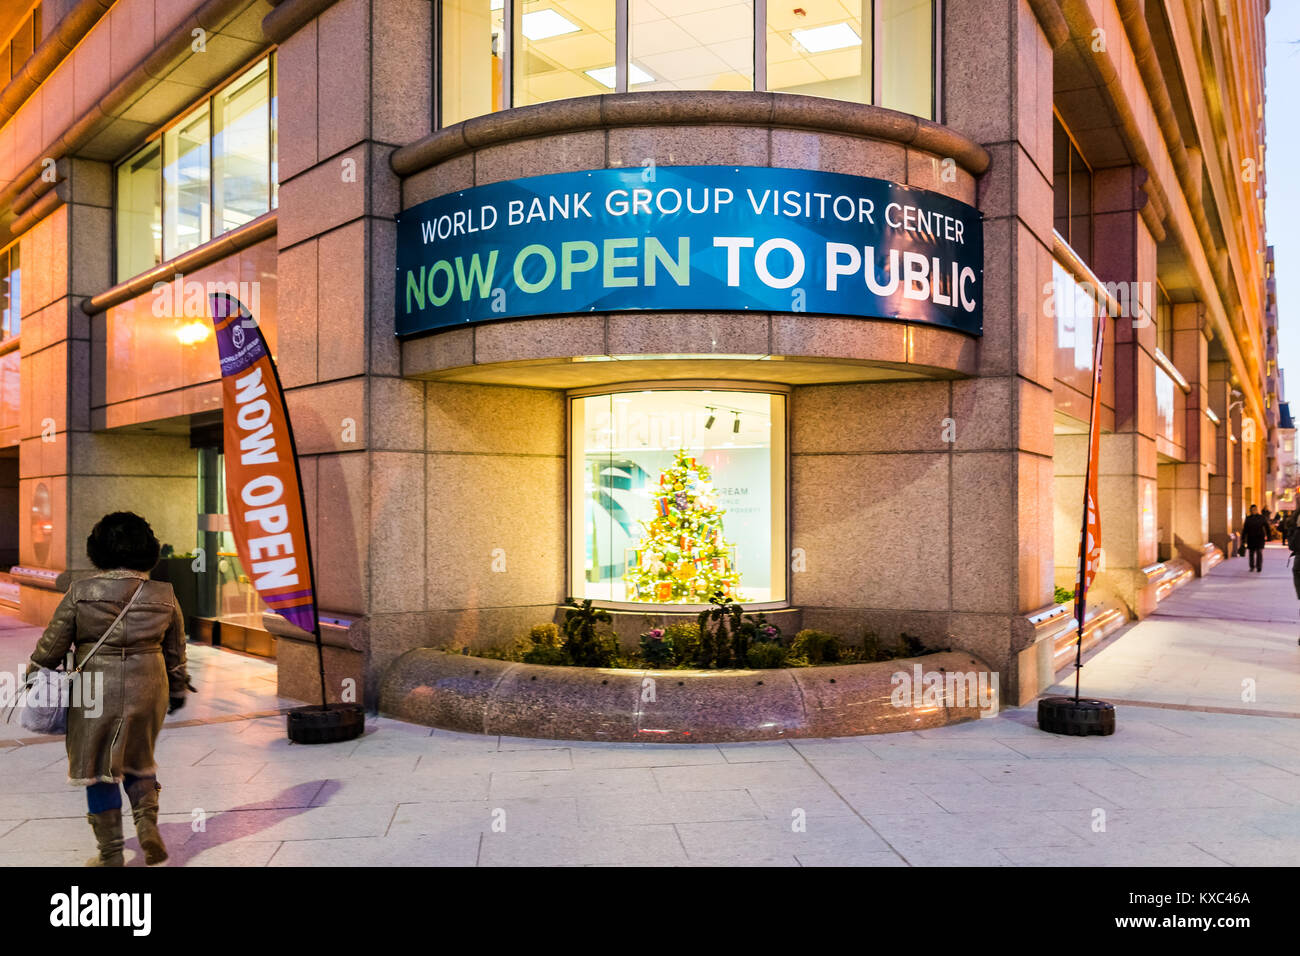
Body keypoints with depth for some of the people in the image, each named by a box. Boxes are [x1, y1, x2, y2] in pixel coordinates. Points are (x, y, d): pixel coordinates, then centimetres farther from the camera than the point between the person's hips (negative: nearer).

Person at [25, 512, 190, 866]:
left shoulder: (81, 592, -10)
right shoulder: (164, 597, -2)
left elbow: (52, 644, -3)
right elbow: (176, 653, 7)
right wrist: (178, 690, 20)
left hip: (97, 691, -2)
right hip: (147, 690, 3)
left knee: (98, 769, 11)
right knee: (137, 761, 22)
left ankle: (112, 853, 17)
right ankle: (148, 824, 3)